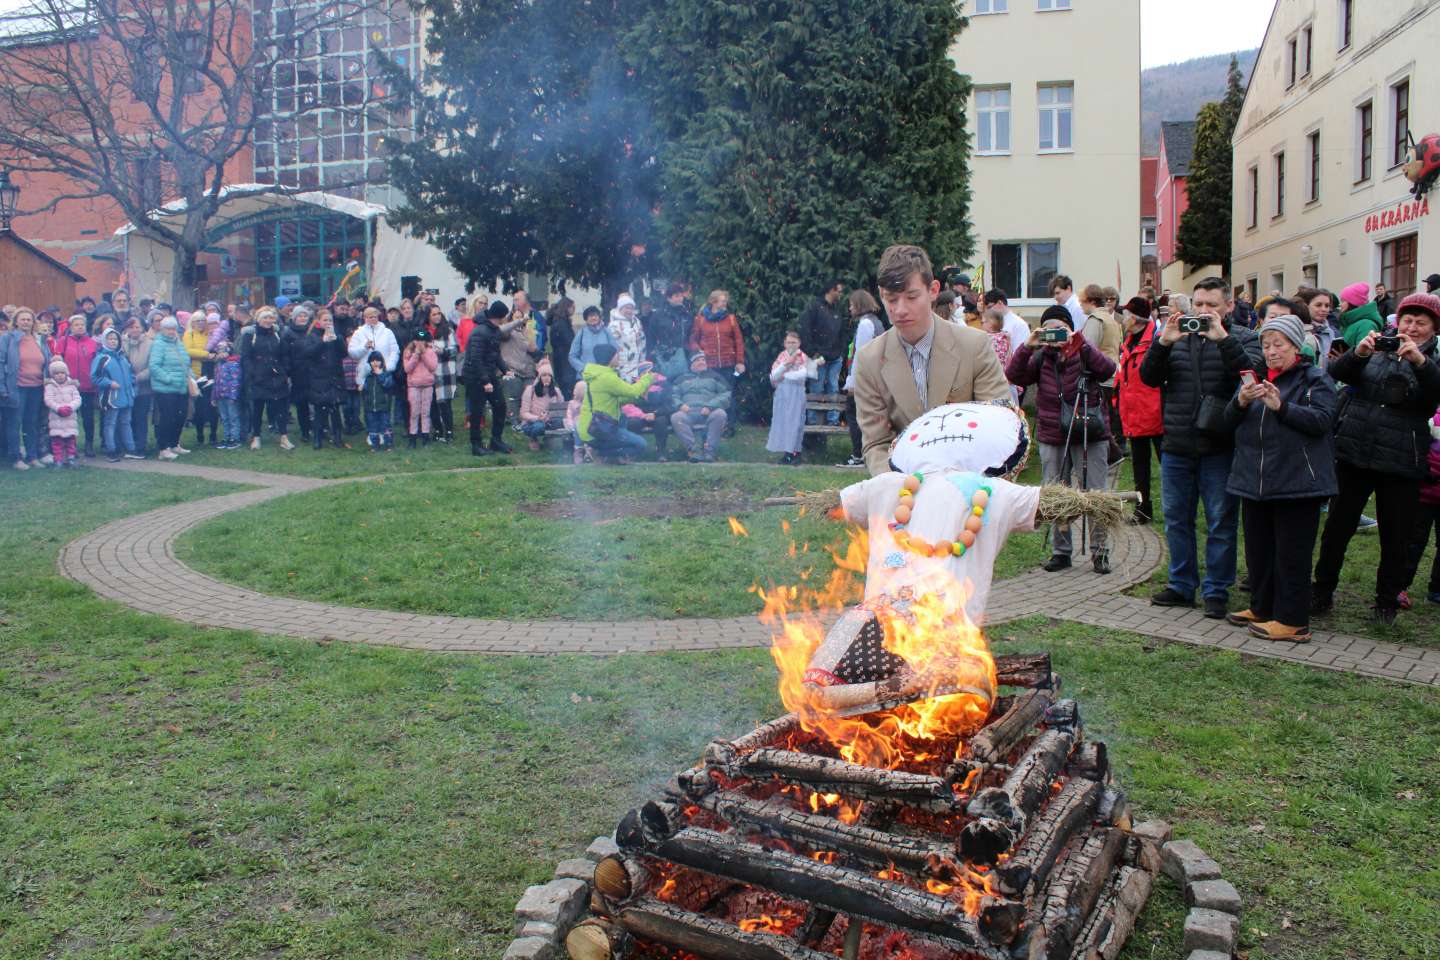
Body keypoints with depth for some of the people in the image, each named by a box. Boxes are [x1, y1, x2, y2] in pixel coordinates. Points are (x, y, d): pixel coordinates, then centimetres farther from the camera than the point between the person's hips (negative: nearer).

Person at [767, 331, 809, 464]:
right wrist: (786, 363, -13)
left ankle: (795, 452, 1)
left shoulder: (803, 358, -1)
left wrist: (783, 375, -9)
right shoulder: (781, 356, 8)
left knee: (795, 421, -4)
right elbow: (773, 375, -2)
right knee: (781, 421, 3)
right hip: (781, 393, 4)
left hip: (796, 393, -3)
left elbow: (802, 375, -17)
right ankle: (787, 452, 11)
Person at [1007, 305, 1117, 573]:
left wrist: (1079, 344, -25)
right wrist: (1027, 347, -21)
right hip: (1052, 438, 3)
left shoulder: (1084, 353, -2)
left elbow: (1108, 370, -21)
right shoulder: (1041, 357, 4)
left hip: (1090, 437, -3)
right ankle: (1061, 551, 20)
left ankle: (1099, 551, 13)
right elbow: (1014, 376, -9)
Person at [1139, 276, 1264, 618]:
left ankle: (1216, 590, 13)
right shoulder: (1173, 337, 10)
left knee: (1221, 522, 3)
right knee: (1177, 519, 12)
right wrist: (1163, 343, -17)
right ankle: (1182, 585, 24)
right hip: (1177, 447, 4)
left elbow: (1254, 371, -17)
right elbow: (1148, 377, -2)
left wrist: (1223, 338, -24)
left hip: (1219, 449, -3)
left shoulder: (1242, 338, 2)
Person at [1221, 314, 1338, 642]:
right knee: (1258, 549, 14)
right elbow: (1230, 420, 8)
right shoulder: (1256, 378, 16)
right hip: (1254, 480, 6)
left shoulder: (1315, 380, -1)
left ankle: (1293, 621, 3)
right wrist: (1241, 401, -13)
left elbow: (1321, 420, -14)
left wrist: (1280, 406, -25)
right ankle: (1262, 608, 27)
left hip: (1296, 482, -6)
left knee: (1291, 553, -3)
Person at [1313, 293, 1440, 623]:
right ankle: (1323, 591, 18)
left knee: (1396, 537, 7)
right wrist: (1357, 353, -28)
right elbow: (1337, 372, -8)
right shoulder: (1375, 348, 8)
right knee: (1337, 526, 6)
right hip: (1354, 454, 1)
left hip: (1400, 463, -1)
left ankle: (1387, 600, 23)